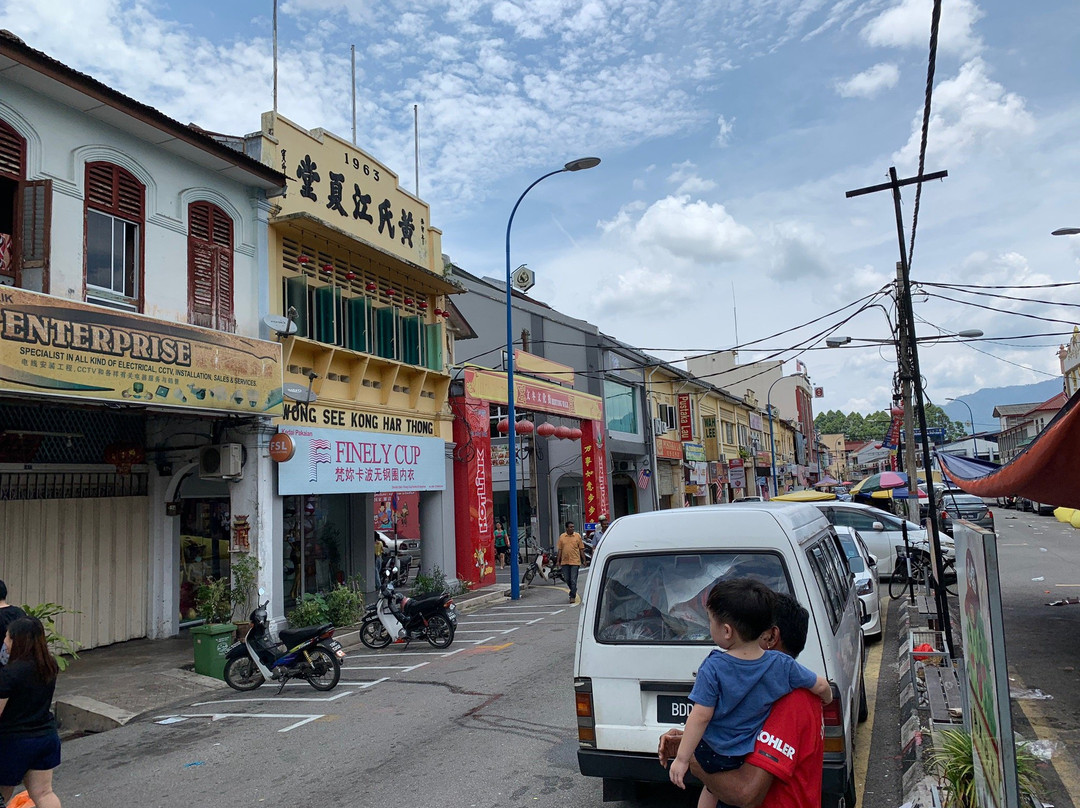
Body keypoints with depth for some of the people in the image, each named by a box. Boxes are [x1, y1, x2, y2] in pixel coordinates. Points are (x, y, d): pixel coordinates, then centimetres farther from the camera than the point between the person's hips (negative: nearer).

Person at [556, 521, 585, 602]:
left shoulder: (577, 536, 1)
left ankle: (573, 596, 4)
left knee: (573, 580, -4)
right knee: (567, 579, 13)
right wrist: (558, 561, 4)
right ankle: (573, 592, 34)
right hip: (564, 562, 3)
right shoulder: (562, 537, 6)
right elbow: (560, 550, 9)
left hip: (575, 561, -3)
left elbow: (581, 549, 4)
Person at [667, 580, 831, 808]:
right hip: (749, 754, 2)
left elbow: (701, 716, -22)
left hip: (711, 755, -1)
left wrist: (682, 758, -15)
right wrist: (827, 699, 22)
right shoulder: (782, 665, -15)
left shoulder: (713, 668, -25)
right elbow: (821, 686, -2)